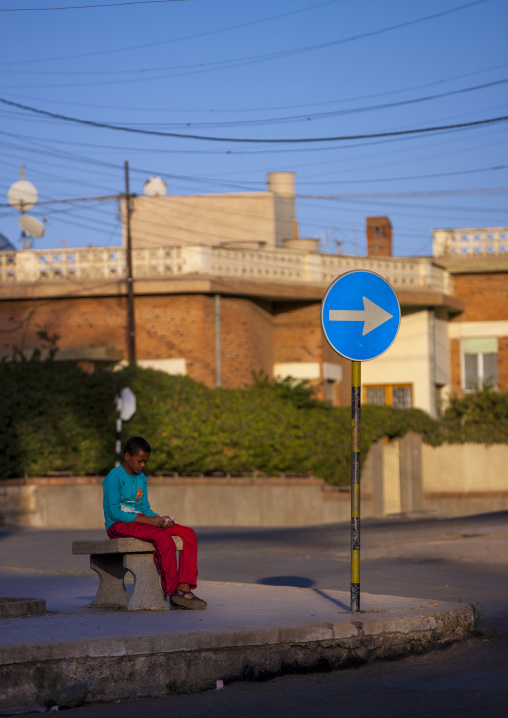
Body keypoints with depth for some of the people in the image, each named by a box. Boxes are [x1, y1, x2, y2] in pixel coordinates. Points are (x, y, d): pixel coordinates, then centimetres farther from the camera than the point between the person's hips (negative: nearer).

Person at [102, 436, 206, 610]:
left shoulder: (141, 478, 16)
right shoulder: (114, 478, -9)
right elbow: (114, 512, -18)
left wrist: (160, 519, -6)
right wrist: (147, 520, -23)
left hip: (139, 522, 8)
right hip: (118, 525, -8)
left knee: (189, 534, -11)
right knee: (163, 537, -34)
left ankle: (184, 589, -24)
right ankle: (173, 593, -30)